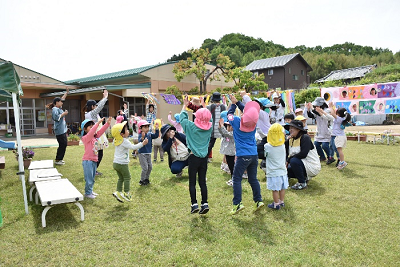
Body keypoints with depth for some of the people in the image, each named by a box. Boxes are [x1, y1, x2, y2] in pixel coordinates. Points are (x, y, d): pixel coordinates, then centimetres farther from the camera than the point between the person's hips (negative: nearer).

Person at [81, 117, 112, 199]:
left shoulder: (95, 136, 9)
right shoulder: (85, 138, -14)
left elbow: (101, 131, 2)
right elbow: (91, 132, -32)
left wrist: (107, 123, -10)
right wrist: (98, 123, -38)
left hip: (94, 160, 8)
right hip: (88, 161, -8)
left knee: (92, 178, 19)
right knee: (89, 179, 0)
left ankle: (90, 191, 32)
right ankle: (87, 193, 13)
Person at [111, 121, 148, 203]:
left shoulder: (116, 140, 6)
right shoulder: (124, 141, -19)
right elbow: (133, 147, -24)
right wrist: (142, 143, -21)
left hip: (115, 163, 8)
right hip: (122, 164, -8)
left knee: (121, 178, 17)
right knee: (127, 178, 6)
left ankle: (118, 192, 15)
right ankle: (126, 193, 10)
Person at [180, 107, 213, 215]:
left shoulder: (191, 126, -10)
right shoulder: (209, 127, -2)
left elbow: (182, 117, 6)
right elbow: (210, 119, 20)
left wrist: (185, 105, 21)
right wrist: (203, 107, 28)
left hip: (193, 157, -3)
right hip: (204, 158, 4)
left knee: (192, 182, 4)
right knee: (202, 182, 10)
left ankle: (194, 204, 3)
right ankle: (205, 203, 8)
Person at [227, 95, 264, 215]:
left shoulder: (237, 122, -10)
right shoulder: (253, 123, 2)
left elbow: (229, 114, 10)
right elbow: (245, 110, 21)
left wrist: (233, 103, 25)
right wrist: (237, 102, 26)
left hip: (243, 156, -5)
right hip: (254, 154, 5)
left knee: (236, 179, 1)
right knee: (253, 179, 14)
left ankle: (237, 204, -2)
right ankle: (258, 200, 17)